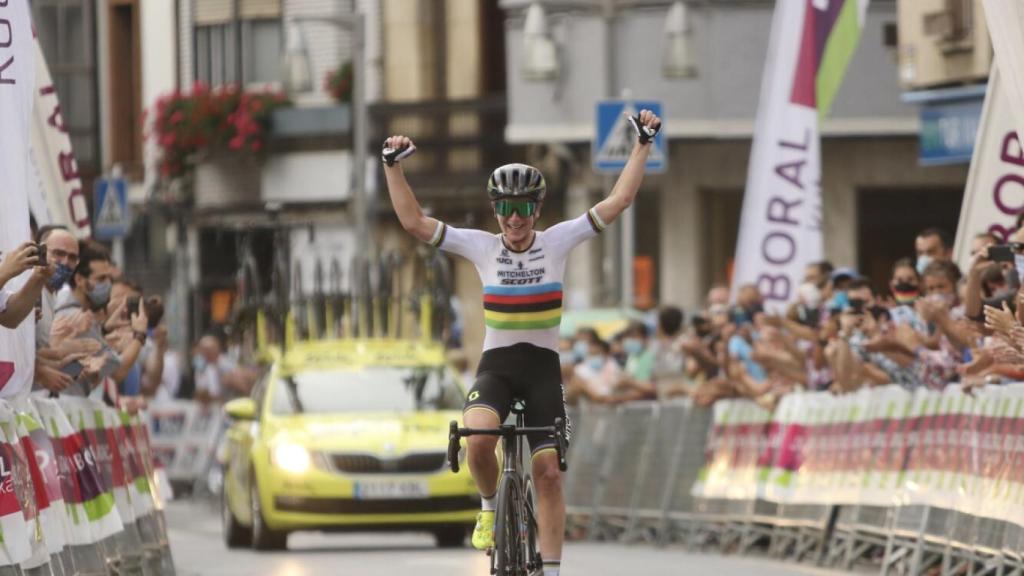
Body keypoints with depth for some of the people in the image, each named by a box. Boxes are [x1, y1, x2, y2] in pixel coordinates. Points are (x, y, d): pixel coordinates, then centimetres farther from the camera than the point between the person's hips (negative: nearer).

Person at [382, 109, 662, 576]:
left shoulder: (558, 241, -4)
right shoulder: (481, 247, -4)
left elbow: (619, 200, -6)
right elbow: (414, 222, -9)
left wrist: (643, 143, -11)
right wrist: (393, 166, -16)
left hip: (543, 367, 1)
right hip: (496, 366, -1)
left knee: (549, 474, -3)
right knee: (477, 439, -30)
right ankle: (490, 506, 0)